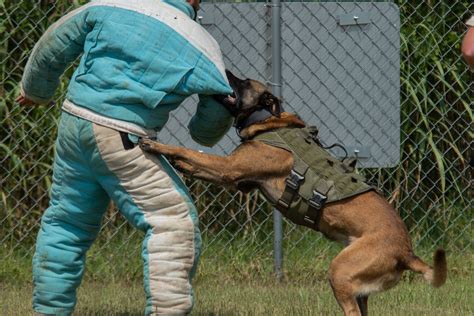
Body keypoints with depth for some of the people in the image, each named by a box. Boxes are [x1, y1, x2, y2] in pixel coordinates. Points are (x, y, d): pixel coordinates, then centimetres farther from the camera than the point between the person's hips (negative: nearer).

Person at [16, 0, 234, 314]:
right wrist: (203, 135, 32)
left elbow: (52, 48, 14)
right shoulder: (202, 47, -1)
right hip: (121, 140, -5)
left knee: (66, 222, 19)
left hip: (74, 124, 5)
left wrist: (36, 89, 33)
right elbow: (218, 113, 9)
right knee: (174, 221, -3)